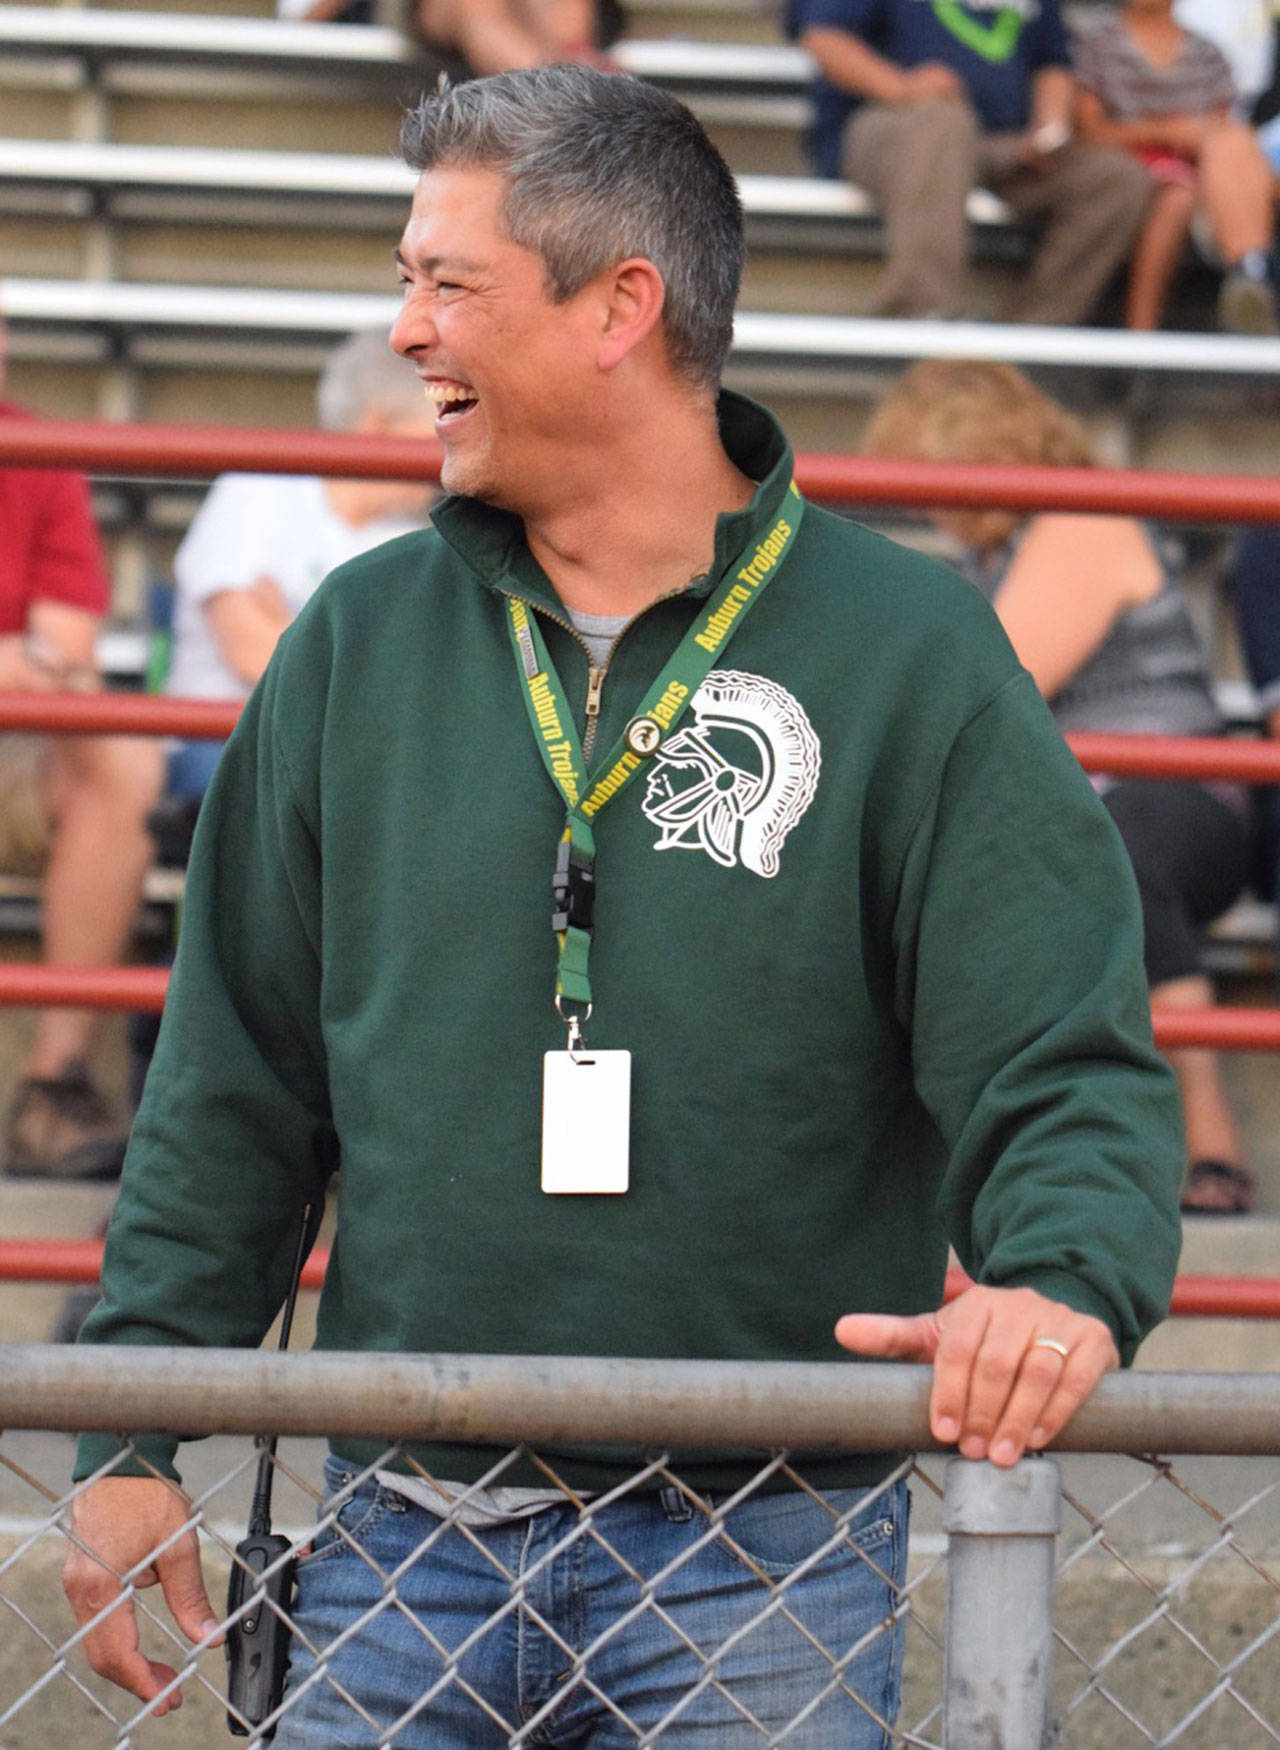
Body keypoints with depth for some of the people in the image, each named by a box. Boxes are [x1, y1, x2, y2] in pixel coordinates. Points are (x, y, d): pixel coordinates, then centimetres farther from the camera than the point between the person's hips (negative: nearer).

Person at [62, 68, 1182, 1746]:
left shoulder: (911, 653, -2)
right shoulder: (359, 644, 8)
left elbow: (1065, 1066, -5)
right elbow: (234, 1077, 12)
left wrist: (1066, 1284, -26)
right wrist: (132, 1432, 6)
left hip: (764, 1562, -3)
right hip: (402, 1547, 3)